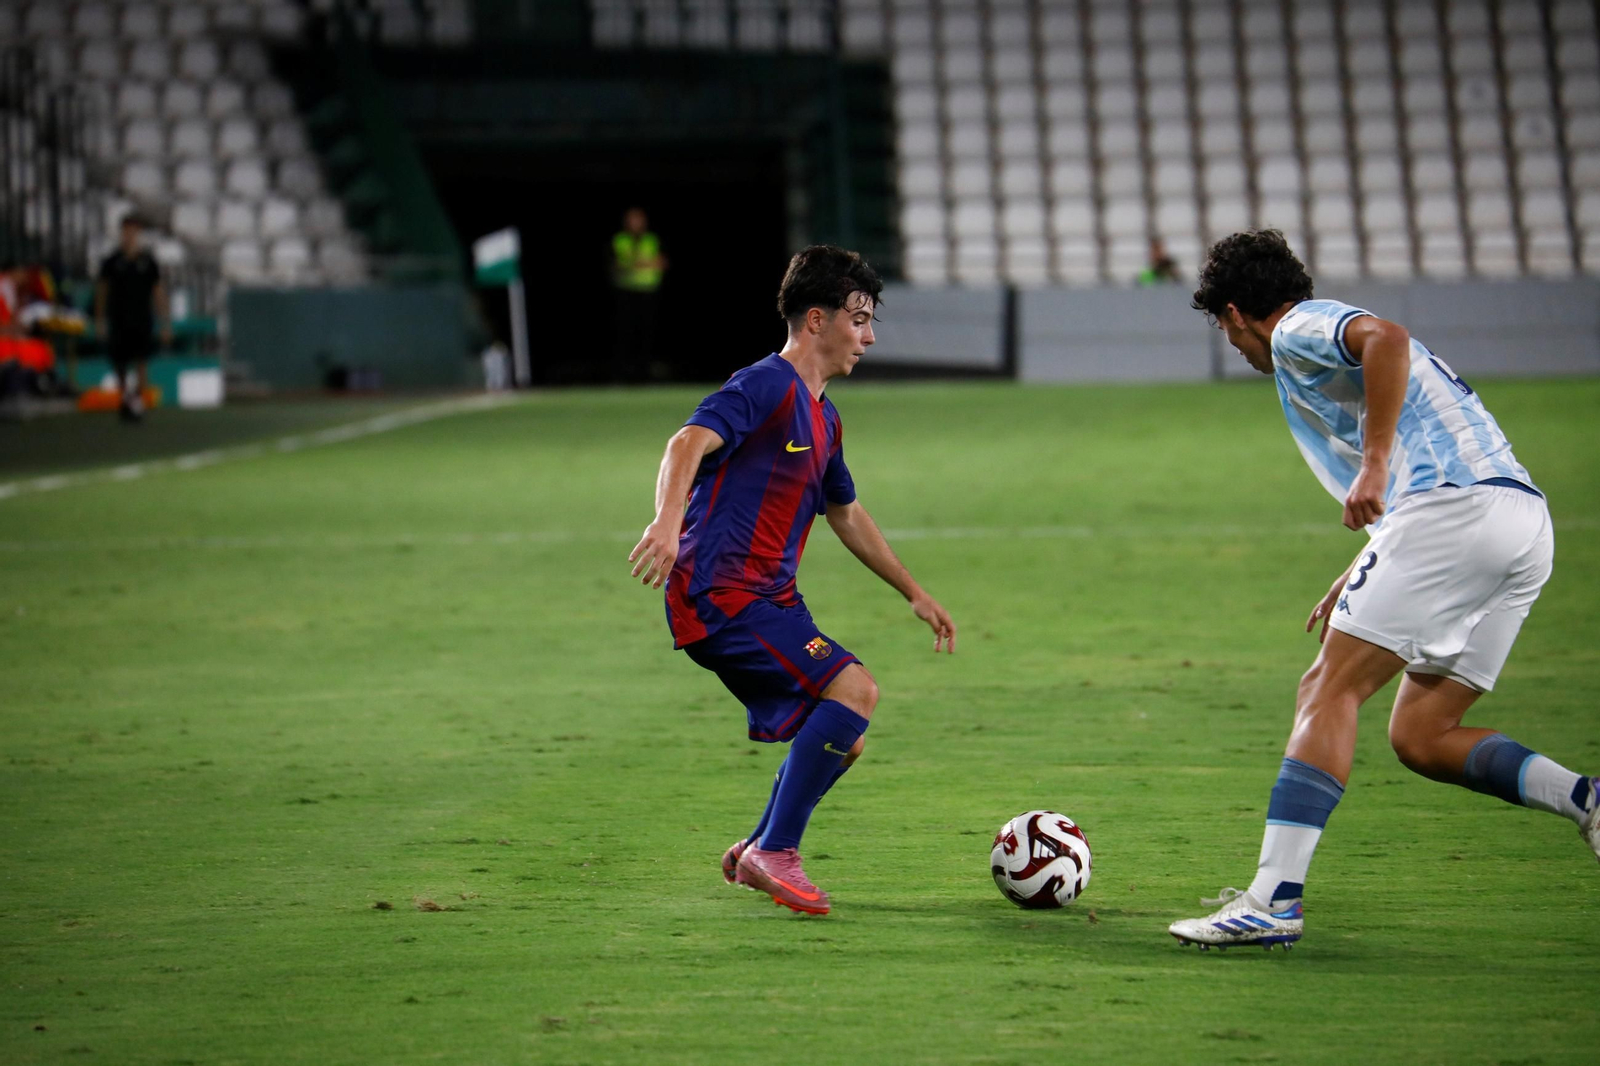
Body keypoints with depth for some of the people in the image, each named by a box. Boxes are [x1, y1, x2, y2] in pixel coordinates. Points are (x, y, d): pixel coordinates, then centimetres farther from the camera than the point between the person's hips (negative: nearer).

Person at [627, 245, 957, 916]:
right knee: (854, 687, -22)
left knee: (840, 742, 9)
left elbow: (847, 515, 35)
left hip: (769, 603, 10)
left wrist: (915, 593, 37)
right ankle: (775, 853, -16)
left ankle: (756, 854, 26)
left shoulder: (821, 418, 20)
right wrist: (667, 522, -45)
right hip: (722, 597, -10)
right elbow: (689, 442, -26)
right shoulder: (767, 385, -9)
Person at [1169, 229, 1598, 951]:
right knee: (1419, 736, 10)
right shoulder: (1333, 337, 35)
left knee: (1329, 689, -10)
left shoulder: (1298, 330, 6)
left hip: (1453, 509, -9)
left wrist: (1373, 464, -20)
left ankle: (1273, 900, -19)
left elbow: (1386, 340, -18)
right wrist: (1356, 581, 40)